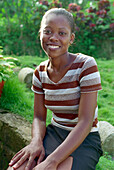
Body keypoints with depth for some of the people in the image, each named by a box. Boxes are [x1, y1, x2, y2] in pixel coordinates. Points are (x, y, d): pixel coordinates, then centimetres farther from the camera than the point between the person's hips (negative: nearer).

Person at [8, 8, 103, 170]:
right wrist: (36, 141, -21)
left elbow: (85, 122, -20)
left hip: (85, 139, -3)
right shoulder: (40, 72, 1)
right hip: (54, 133, 4)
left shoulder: (86, 65, -16)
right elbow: (39, 117, 3)